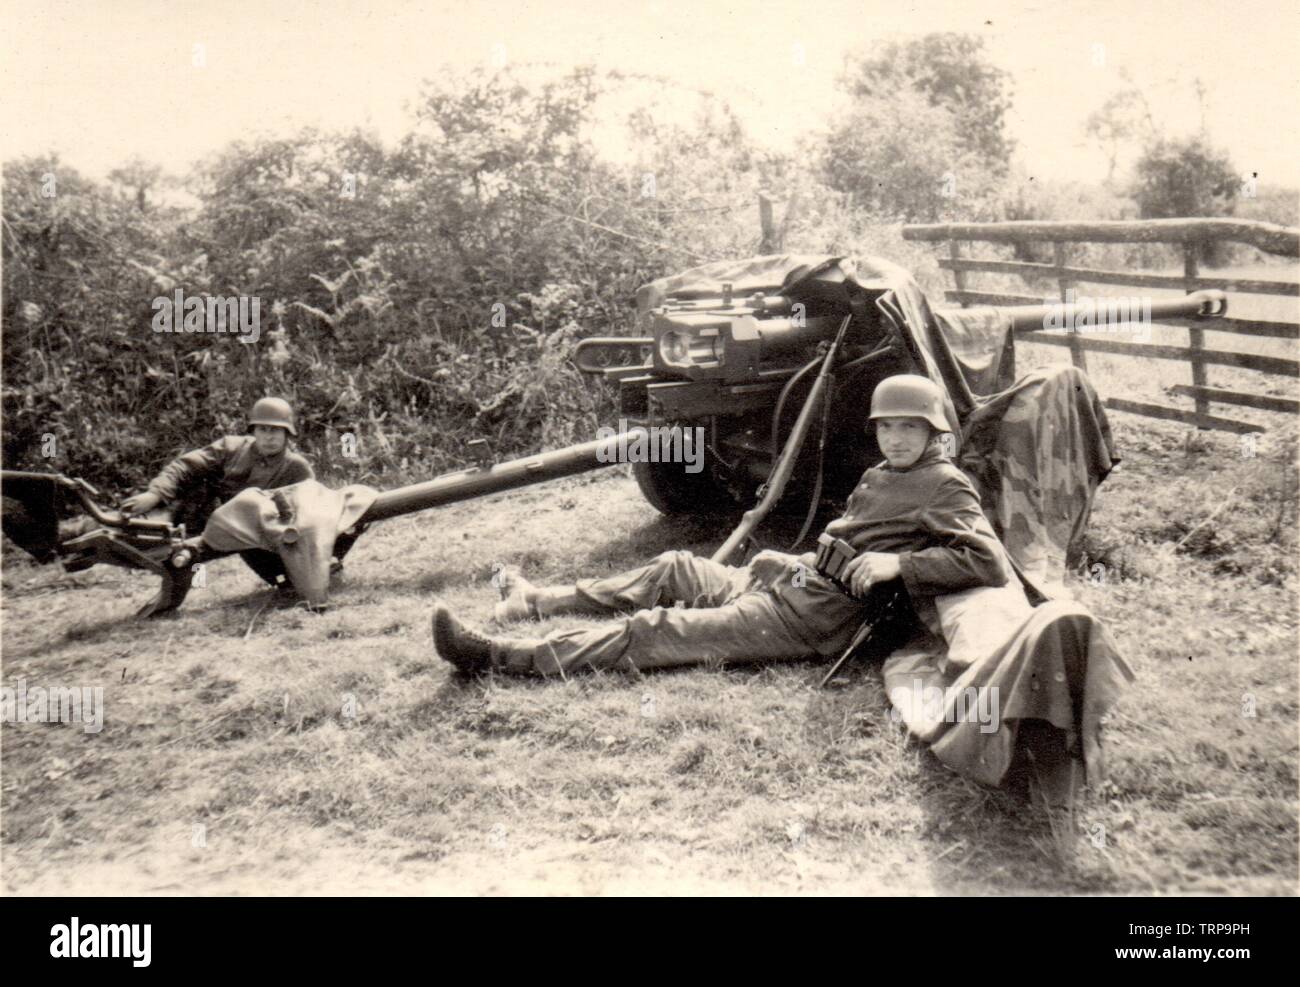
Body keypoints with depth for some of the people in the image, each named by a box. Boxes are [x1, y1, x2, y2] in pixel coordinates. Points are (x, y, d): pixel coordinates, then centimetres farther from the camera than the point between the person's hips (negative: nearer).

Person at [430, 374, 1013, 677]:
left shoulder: (945, 487, -8)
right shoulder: (879, 476, 17)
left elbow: (989, 562, -20)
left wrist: (896, 563, -24)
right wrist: (791, 562, 8)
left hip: (821, 616, -9)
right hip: (802, 580, 9)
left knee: (658, 631, -11)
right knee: (675, 570, 16)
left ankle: (501, 657, -9)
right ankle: (544, 601, 30)